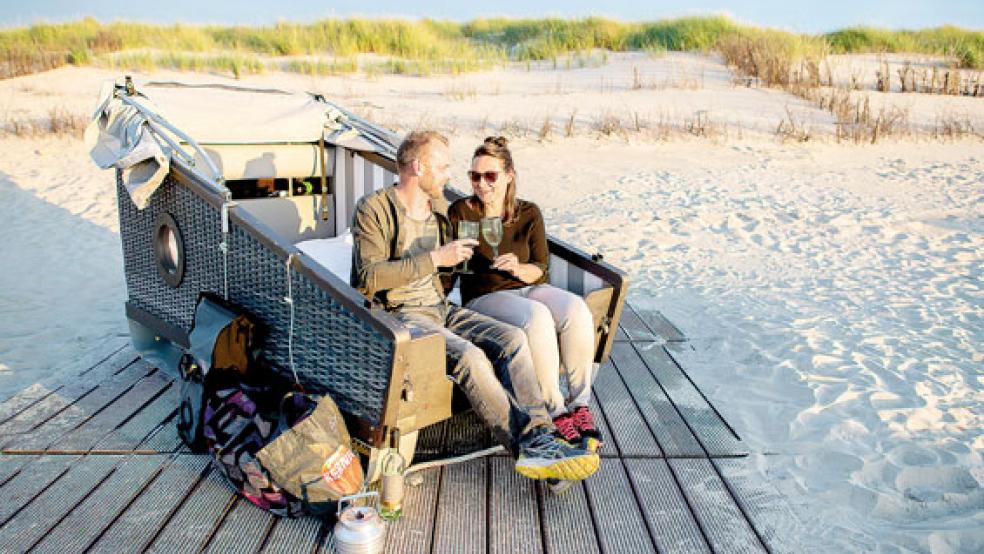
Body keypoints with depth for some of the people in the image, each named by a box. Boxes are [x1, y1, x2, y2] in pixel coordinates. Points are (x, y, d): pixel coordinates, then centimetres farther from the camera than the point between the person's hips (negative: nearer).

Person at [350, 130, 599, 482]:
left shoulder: (440, 208, 16)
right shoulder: (374, 209, -6)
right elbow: (369, 277, -17)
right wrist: (435, 259, -19)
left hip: (440, 308, 7)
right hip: (398, 315, -7)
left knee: (512, 338, -19)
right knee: (469, 355, -32)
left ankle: (538, 436, -27)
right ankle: (527, 447, -27)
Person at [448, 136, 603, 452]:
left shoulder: (528, 213, 8)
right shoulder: (460, 212, 0)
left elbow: (540, 269, 4)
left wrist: (518, 268, -17)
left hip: (528, 287, 4)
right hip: (484, 297, -3)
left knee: (576, 310, -29)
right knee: (536, 317, -36)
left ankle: (580, 406, -19)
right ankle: (557, 414, -25)